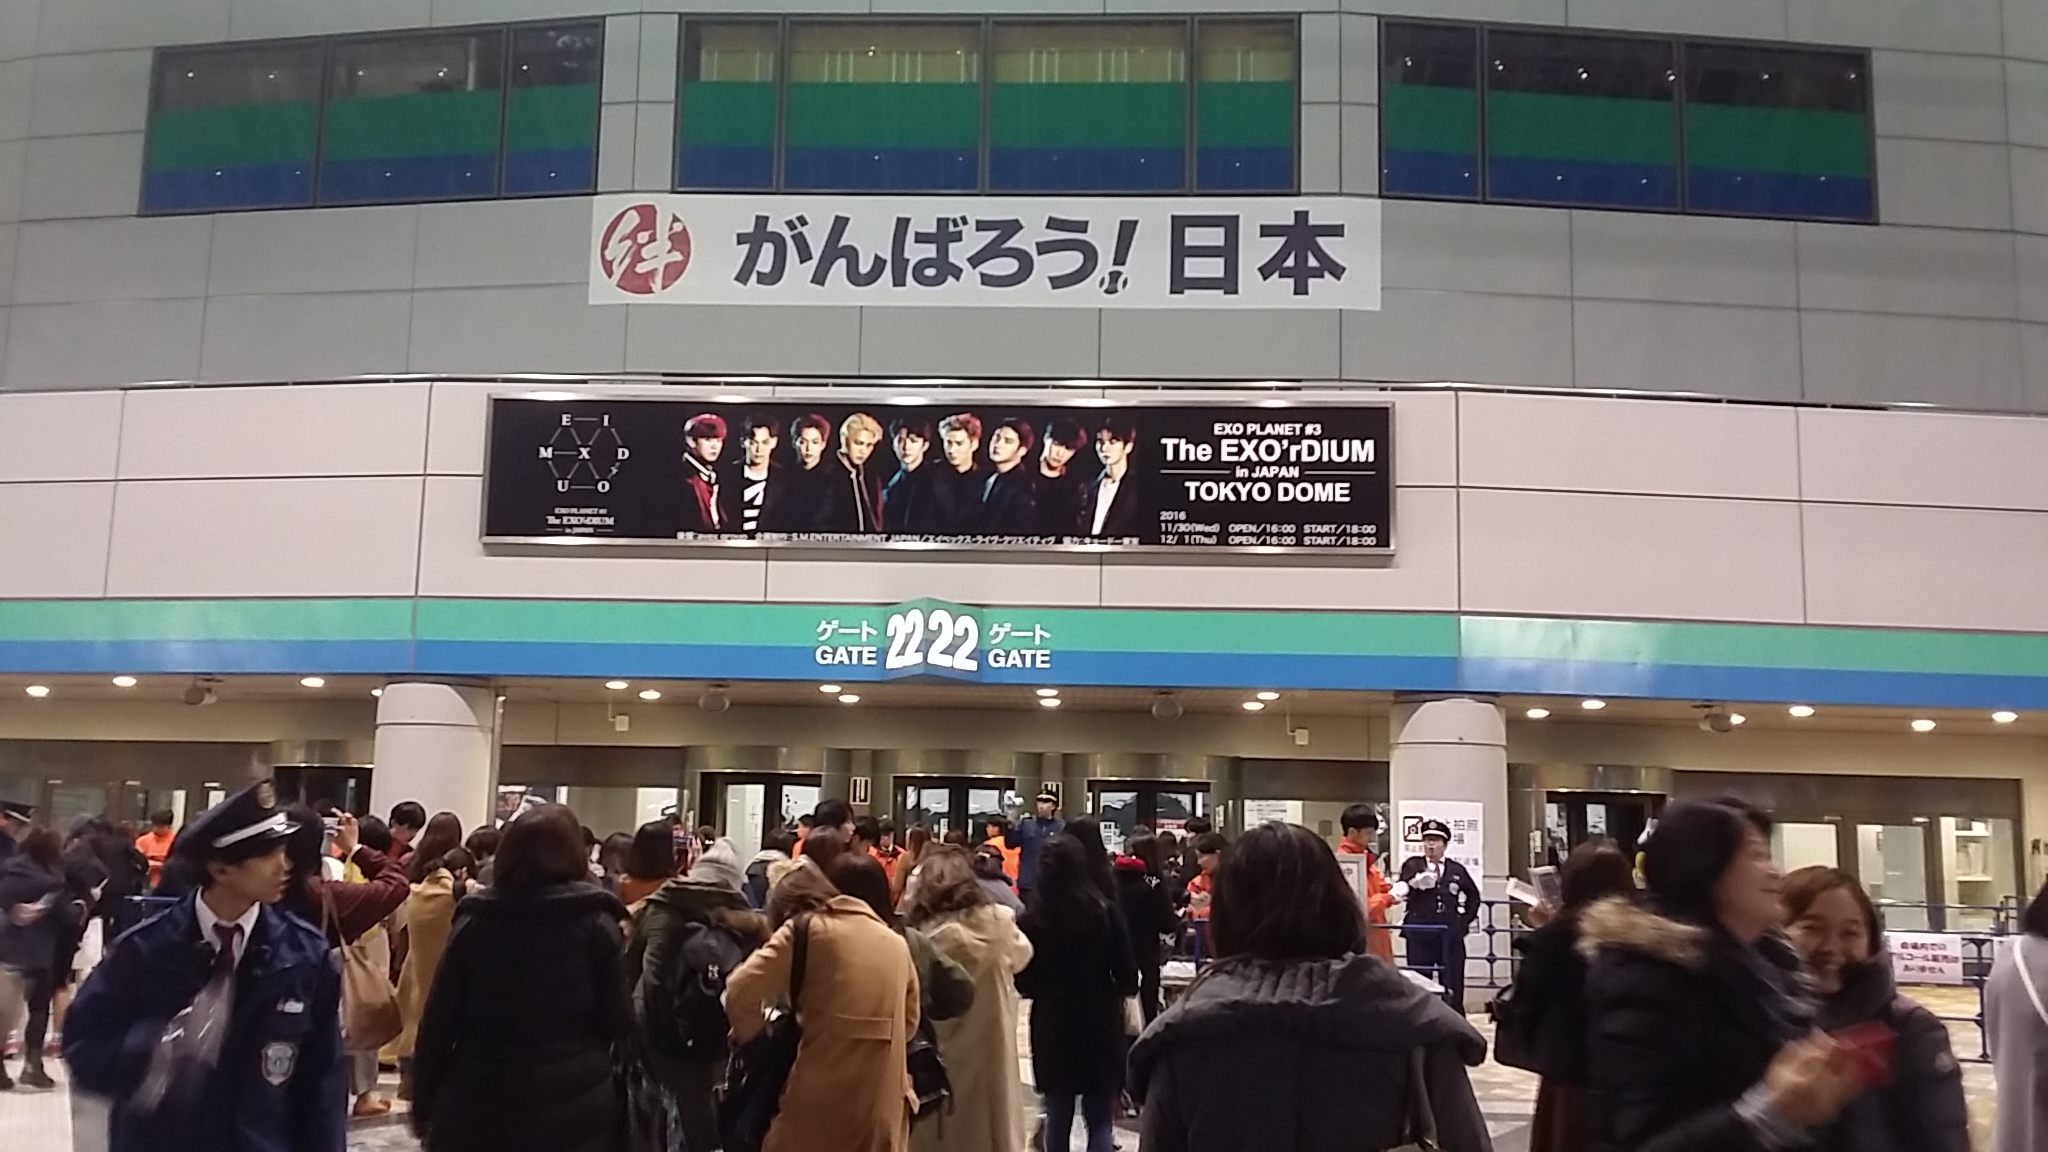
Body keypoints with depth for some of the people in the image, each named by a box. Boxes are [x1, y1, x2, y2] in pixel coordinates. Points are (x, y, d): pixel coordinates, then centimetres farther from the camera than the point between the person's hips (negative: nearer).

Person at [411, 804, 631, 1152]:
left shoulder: (474, 921, -1)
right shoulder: (596, 924, -5)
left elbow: (438, 1021, 1)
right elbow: (619, 1024, -4)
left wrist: (423, 1103, 10)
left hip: (477, 1105, 1)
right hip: (573, 1105, -1)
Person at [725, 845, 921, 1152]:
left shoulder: (805, 929, 0)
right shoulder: (896, 943, 15)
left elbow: (740, 991, -8)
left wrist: (746, 1033, 10)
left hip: (821, 1099, -4)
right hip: (885, 1102, 5)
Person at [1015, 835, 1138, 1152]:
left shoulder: (1031, 917, -7)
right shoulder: (1103, 912, -11)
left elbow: (1022, 983, 0)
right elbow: (1127, 976, -8)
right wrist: (1120, 989, 13)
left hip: (1051, 1027, 2)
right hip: (1099, 1025, -2)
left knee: (1057, 1117, 14)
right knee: (1099, 1121, 5)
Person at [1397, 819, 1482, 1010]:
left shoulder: (1457, 870, 10)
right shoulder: (1412, 865, 2)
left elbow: (1473, 896, 24)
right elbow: (1402, 890, -16)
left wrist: (1465, 920, 13)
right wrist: (1414, 882, -38)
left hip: (1451, 935, 2)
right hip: (1420, 934, -2)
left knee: (1453, 989, 4)